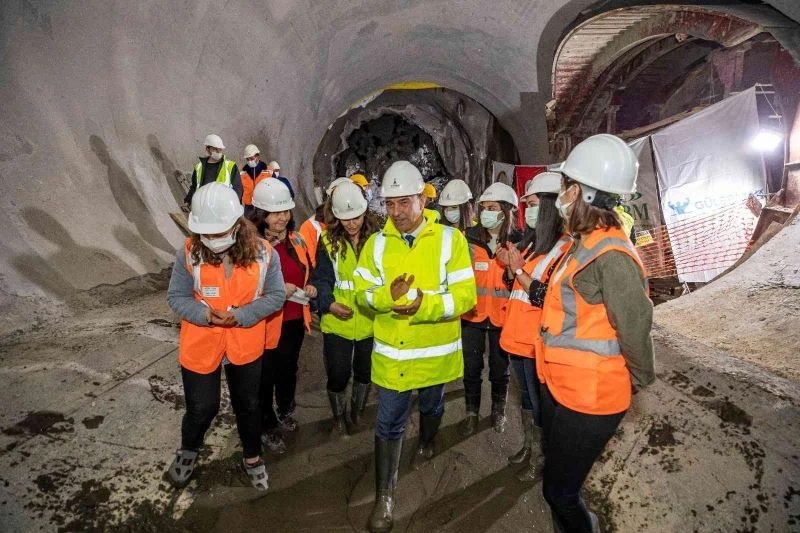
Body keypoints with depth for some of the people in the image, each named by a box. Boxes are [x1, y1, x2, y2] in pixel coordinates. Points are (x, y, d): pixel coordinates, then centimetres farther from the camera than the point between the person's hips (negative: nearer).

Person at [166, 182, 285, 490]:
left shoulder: (263, 253, -17)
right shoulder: (189, 253, -17)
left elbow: (276, 296, -9)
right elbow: (176, 297, -7)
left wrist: (241, 316, -22)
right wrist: (205, 313, -25)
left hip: (245, 346, 1)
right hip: (200, 346, 0)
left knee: (248, 405, 19)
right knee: (202, 407, 12)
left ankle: (252, 458, 44)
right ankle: (188, 450, 47)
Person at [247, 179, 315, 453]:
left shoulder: (297, 241, 2)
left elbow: (309, 274, 16)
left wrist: (310, 289, -4)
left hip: (294, 321, 6)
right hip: (265, 324, -6)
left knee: (288, 370, 25)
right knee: (266, 378, 12)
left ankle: (285, 411, 51)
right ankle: (269, 427, 34)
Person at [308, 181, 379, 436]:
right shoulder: (328, 241, -6)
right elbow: (321, 279, -8)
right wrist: (329, 303, -24)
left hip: (371, 322, 1)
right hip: (337, 322, -1)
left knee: (365, 372, 19)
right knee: (338, 374, 8)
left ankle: (356, 412, 46)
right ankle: (339, 416, 37)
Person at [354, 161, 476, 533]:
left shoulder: (450, 239, -11)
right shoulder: (376, 243, -3)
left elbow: (465, 296, -15)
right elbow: (362, 294, -3)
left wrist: (425, 305, -31)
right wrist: (386, 295, -24)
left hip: (435, 351, 0)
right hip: (391, 353, 1)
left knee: (430, 407, 26)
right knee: (388, 423, 6)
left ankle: (426, 445, 57)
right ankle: (384, 497, 21)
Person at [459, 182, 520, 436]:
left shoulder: (517, 241, -5)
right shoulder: (470, 238, -5)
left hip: (502, 316, 0)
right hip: (472, 314, 0)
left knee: (500, 368, 15)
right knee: (471, 367, 10)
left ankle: (498, 411, 37)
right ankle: (472, 413, 30)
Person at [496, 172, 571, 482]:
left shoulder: (565, 249, -17)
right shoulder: (534, 244, 10)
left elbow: (549, 299, -22)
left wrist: (518, 269, -19)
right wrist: (510, 267, 0)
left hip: (538, 341, -8)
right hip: (517, 336, 8)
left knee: (540, 403, 9)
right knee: (525, 397, 22)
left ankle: (541, 457, 28)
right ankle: (528, 446, 41)